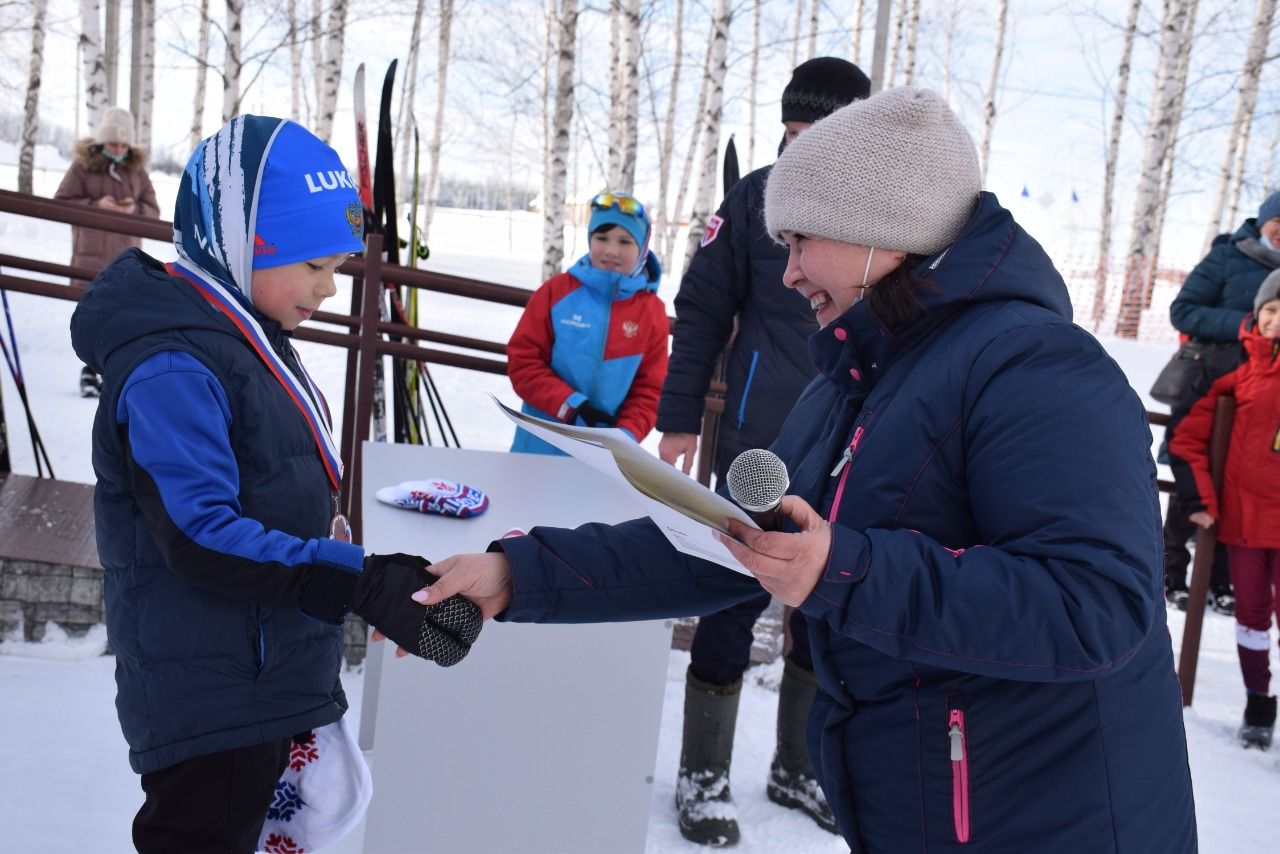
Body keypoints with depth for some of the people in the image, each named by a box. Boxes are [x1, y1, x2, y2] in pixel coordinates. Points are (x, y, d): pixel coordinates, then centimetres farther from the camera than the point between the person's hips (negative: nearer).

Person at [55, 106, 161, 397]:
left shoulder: (137, 169, 8)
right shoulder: (82, 166, -1)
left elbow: (153, 210, 11)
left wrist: (135, 209, -12)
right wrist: (95, 205, -16)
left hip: (127, 256, 3)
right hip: (91, 254, -2)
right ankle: (90, 370, 6)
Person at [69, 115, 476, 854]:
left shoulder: (246, 338, 9)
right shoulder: (172, 368, -22)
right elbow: (201, 537, -29)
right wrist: (364, 584, -33)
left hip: (264, 683, 10)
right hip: (210, 702, -10)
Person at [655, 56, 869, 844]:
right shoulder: (761, 196, -4)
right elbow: (702, 312, -1)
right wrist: (680, 420, -3)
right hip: (761, 444, -3)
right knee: (737, 600, 3)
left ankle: (801, 767, 31)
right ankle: (704, 774, 19)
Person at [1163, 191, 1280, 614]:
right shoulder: (1228, 257, -4)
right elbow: (1183, 310, -9)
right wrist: (1241, 325, -20)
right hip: (1210, 386, -4)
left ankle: (1220, 579, 17)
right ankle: (1172, 573, 15)